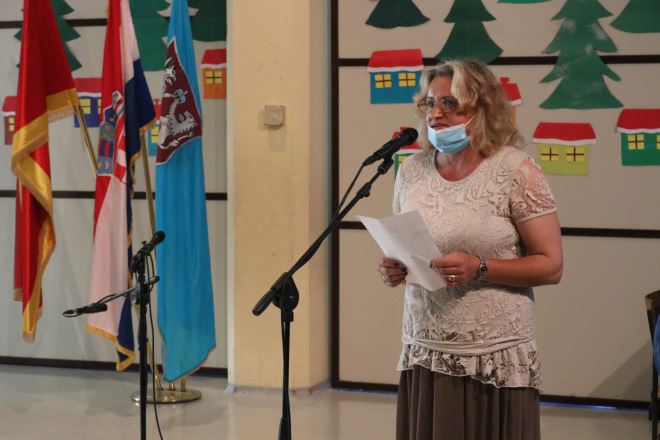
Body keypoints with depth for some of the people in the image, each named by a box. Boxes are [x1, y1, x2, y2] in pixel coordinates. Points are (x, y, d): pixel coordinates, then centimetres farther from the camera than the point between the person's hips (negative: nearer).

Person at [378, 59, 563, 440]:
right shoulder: (412, 170, 7)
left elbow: (551, 266, -8)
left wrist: (480, 269, -20)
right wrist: (394, 268, -3)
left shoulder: (516, 170, -7)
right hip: (424, 354, 4)